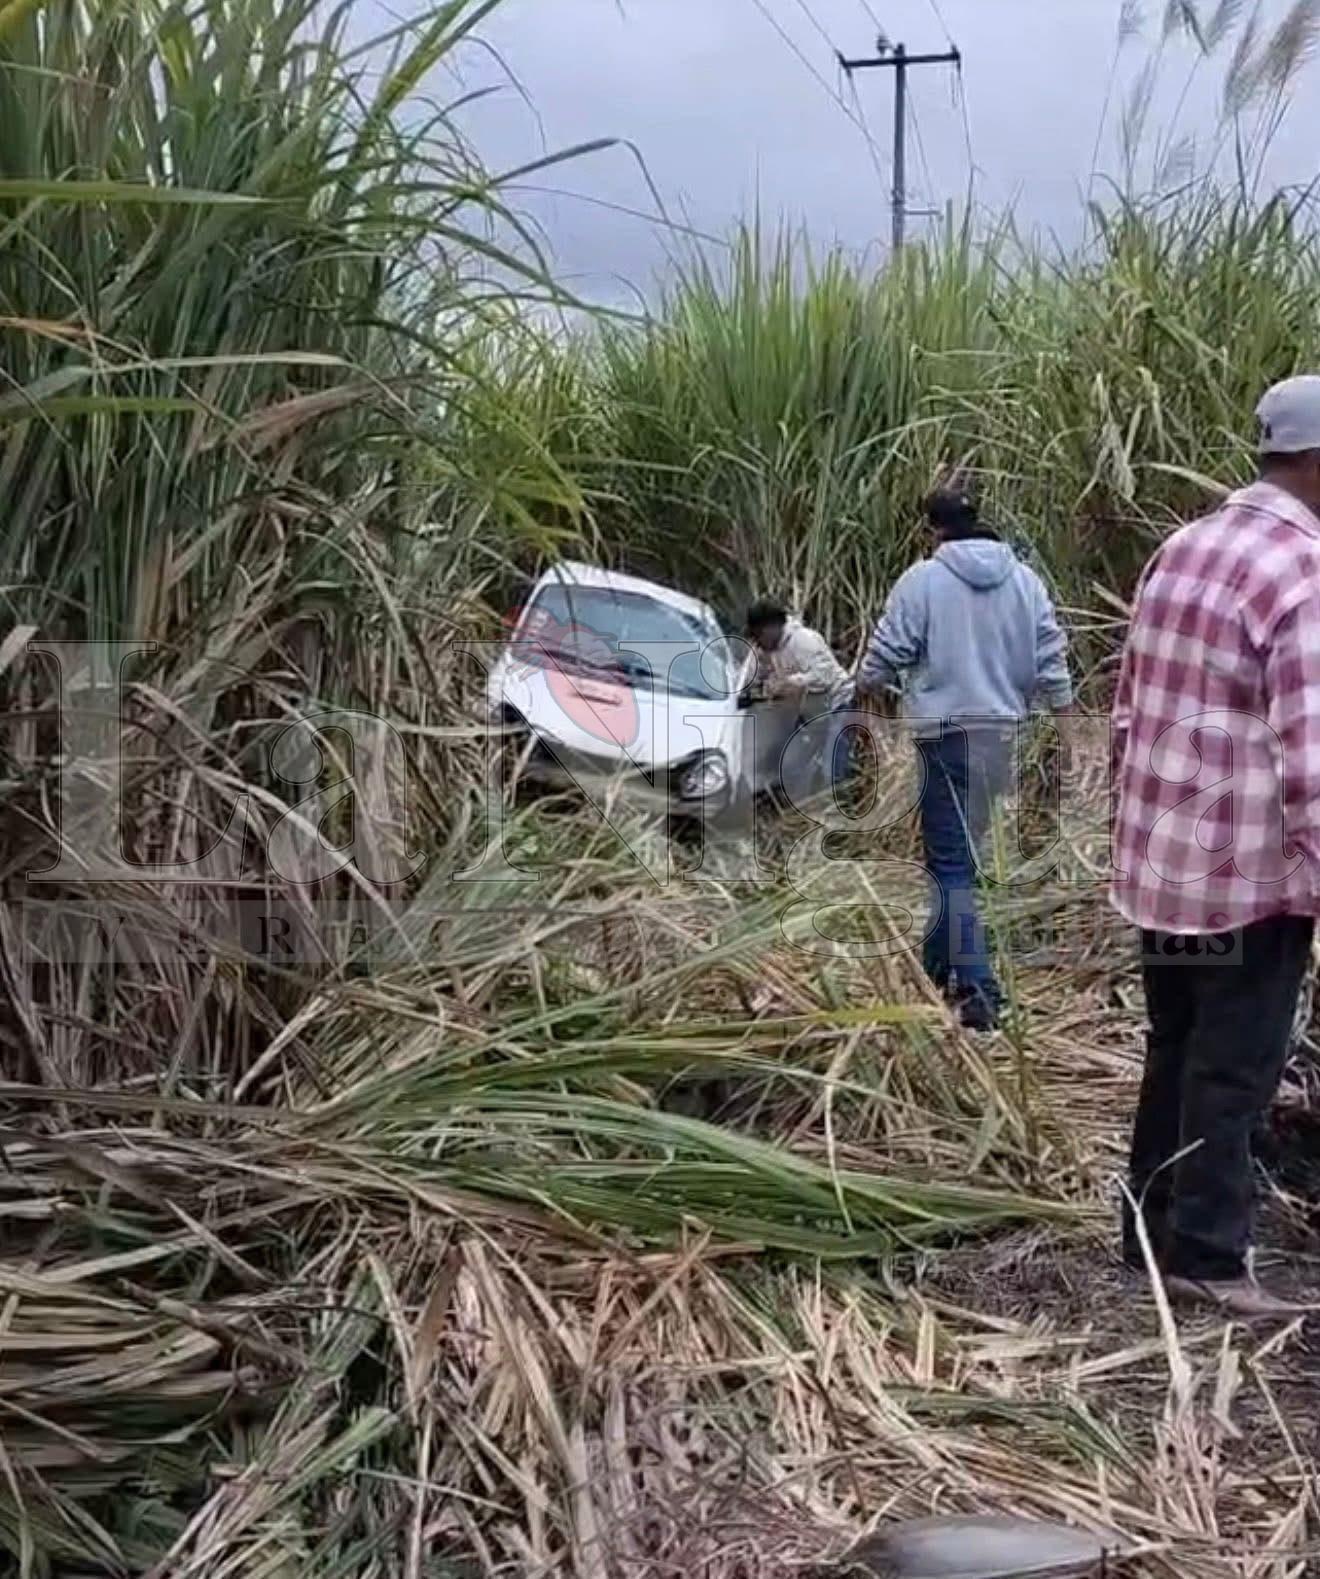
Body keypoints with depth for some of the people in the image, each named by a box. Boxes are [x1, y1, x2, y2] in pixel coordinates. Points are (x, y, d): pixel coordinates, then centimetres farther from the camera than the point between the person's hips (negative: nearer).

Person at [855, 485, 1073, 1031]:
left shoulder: (922, 580, -8)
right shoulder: (1023, 578, 6)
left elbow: (886, 653, -4)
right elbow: (1050, 654, 5)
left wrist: (868, 685, 17)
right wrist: (1065, 712, 12)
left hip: (947, 731, -5)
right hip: (1004, 731, 5)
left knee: (951, 862, -3)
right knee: (963, 848, 18)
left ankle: (977, 986, -11)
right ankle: (939, 961, 32)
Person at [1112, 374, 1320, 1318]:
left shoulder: (1182, 551, 8)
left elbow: (1131, 710, 13)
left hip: (1161, 866, 8)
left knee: (1175, 1056, 18)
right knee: (1234, 1072, 4)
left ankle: (1151, 1235, 27)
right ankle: (1206, 1257, 12)